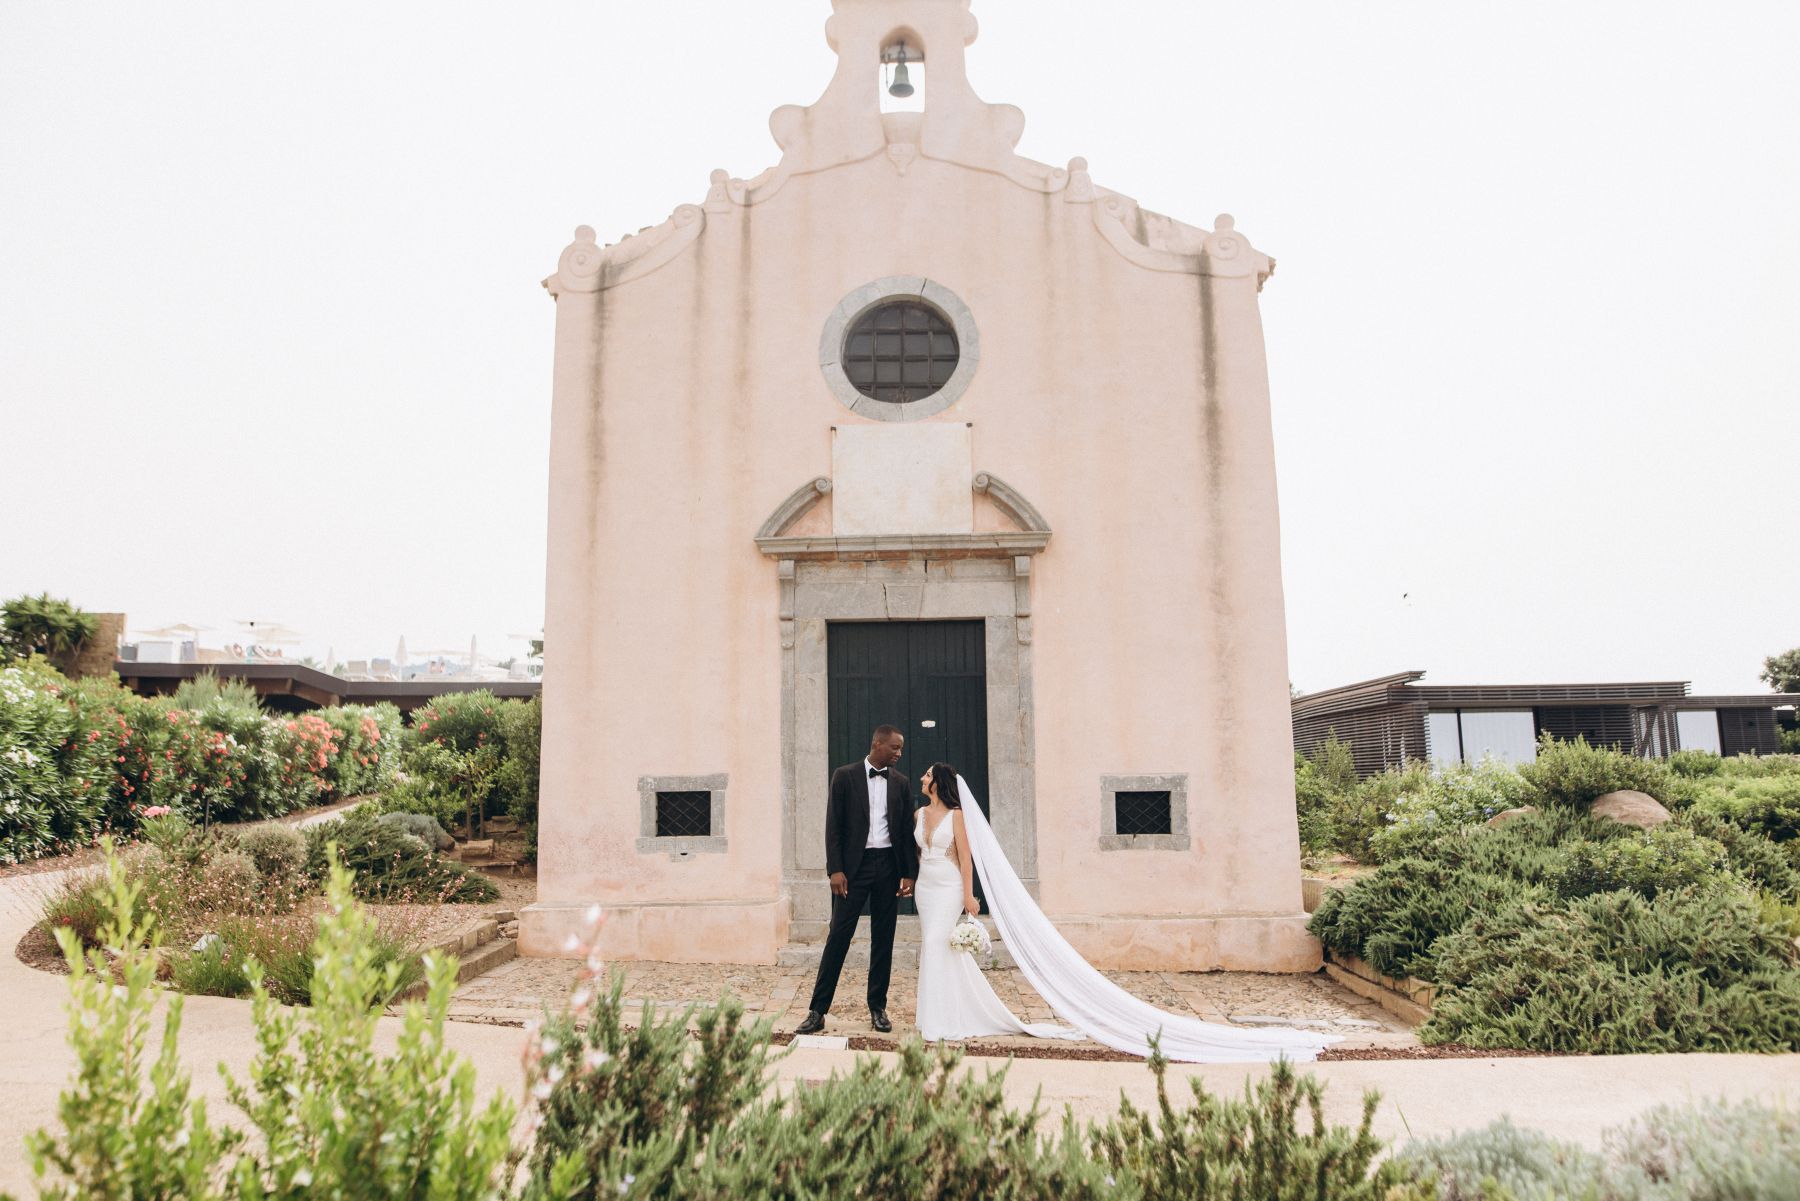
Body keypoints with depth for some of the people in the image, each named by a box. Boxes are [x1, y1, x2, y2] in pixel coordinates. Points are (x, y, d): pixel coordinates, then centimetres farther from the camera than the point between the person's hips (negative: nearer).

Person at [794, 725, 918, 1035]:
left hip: (889, 866, 3)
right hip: (854, 865, -3)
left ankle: (878, 1007, 19)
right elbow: (834, 826, -4)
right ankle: (817, 1011, 1)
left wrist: (909, 873, 3)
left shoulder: (902, 783, 8)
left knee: (883, 940, 8)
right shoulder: (845, 776, -1)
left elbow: (907, 831, 10)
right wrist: (835, 869, -11)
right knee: (838, 936, -4)